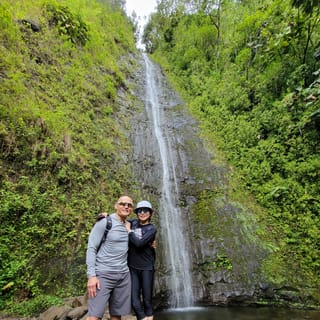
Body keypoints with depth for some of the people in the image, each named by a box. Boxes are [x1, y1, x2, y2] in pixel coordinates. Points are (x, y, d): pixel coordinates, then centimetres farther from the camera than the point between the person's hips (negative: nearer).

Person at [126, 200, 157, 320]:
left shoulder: (152, 229, -8)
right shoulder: (133, 222, 4)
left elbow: (139, 243, -22)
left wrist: (129, 231, -11)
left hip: (146, 268, -3)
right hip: (132, 267, 3)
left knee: (147, 300, 5)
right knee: (135, 301, -2)